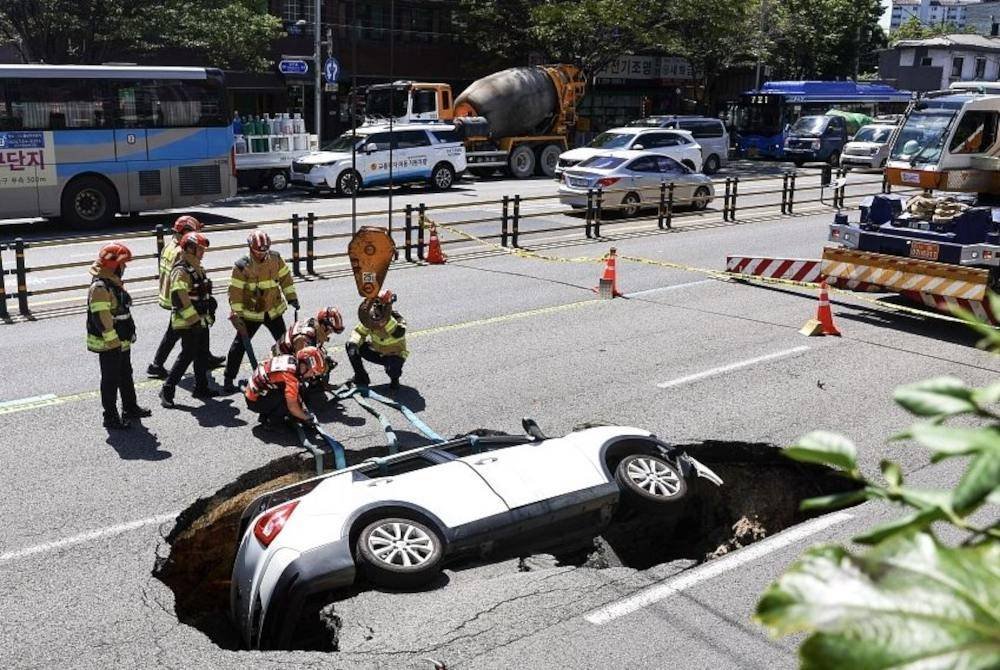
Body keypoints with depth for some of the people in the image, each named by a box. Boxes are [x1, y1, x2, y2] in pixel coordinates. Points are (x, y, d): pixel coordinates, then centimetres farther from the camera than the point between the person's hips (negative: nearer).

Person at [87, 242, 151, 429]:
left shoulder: (114, 282, 10)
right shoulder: (100, 287, -23)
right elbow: (101, 317, -27)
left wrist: (127, 336, 22)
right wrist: (113, 341, -24)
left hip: (122, 342, 10)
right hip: (109, 344, -10)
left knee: (126, 375, 21)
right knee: (111, 380, 0)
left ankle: (130, 408, 36)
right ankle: (110, 417, 10)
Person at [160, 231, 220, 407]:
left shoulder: (198, 269, 13)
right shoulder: (180, 272, -19)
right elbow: (180, 299, -27)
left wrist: (210, 311, 22)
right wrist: (194, 319, -27)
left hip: (201, 320, 9)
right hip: (187, 323, -9)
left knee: (202, 354, 14)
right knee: (187, 355, -8)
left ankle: (201, 387, 25)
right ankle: (167, 390, 0)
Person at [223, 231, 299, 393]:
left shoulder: (275, 259, -6)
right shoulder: (241, 267, -17)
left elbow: (285, 277, 7)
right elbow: (235, 291, -16)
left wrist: (291, 297, 6)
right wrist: (236, 312, -19)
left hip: (274, 311, 4)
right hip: (250, 313, -4)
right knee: (239, 345, -3)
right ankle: (229, 380, 3)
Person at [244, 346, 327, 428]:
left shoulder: (291, 360, -3)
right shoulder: (290, 374, -29)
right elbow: (292, 407, -27)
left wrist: (304, 409, 8)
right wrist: (307, 417, -11)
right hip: (254, 401, -9)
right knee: (288, 399, -23)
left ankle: (265, 416, 14)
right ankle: (271, 423, -3)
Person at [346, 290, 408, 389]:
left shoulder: (397, 319, -25)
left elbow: (399, 334, -45)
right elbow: (359, 332, -5)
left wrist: (387, 319, -53)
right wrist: (353, 344, -25)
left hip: (394, 355, -5)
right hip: (376, 352, 5)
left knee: (392, 368, -39)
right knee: (350, 346, -11)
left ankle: (394, 379, 2)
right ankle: (361, 377, 3)